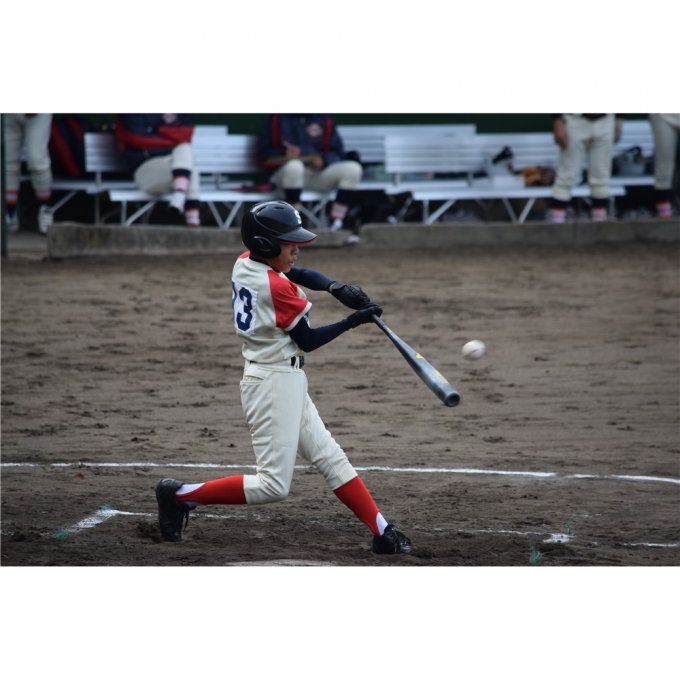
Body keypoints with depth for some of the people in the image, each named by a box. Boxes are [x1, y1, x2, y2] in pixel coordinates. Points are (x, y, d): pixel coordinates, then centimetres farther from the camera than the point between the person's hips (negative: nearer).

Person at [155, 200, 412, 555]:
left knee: (331, 459, 11)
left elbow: (301, 274, 12)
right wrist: (353, 321, -5)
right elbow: (308, 340, -10)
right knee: (273, 486, -8)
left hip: (286, 383, 11)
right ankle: (180, 496, -2)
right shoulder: (278, 288, -20)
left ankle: (382, 533, 13)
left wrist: (336, 287, -6)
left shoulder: (245, 263, 4)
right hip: (275, 383, -11)